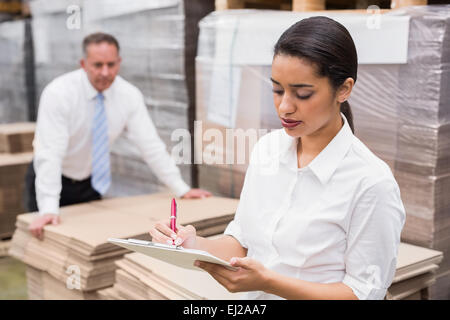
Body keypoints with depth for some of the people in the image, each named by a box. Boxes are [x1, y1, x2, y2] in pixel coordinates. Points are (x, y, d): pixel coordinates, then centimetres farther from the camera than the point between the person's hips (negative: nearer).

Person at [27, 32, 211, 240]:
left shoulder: (129, 95, -14)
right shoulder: (58, 93, -26)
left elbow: (150, 144, -11)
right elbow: (49, 153, -32)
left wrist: (182, 190, -12)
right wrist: (49, 209, -41)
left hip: (90, 183, 4)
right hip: (52, 181, -3)